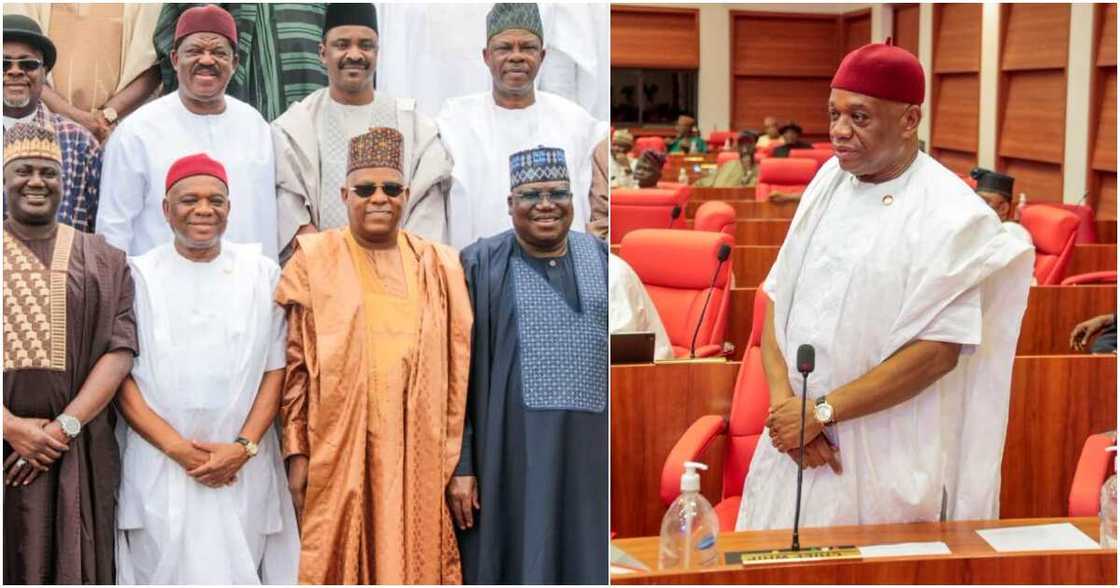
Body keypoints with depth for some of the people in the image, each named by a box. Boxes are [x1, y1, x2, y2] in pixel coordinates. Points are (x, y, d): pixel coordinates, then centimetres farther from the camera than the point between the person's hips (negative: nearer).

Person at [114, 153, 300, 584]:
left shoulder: (263, 275, 6)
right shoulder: (139, 276, 2)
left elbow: (275, 369, 5)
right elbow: (120, 375, -1)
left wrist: (243, 447, -8)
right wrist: (178, 447, -11)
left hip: (243, 471, 1)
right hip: (159, 470, -1)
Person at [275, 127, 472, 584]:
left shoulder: (437, 266, 9)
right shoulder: (315, 262, 3)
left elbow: (457, 370, 9)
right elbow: (294, 364, 0)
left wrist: (458, 460, 5)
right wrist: (296, 452, -5)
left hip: (419, 449, 2)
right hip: (339, 447, -2)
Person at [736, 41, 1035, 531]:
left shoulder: (951, 214, -12)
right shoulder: (828, 181, 4)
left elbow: (938, 351, -17)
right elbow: (777, 300, 3)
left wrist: (822, 412, -16)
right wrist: (783, 401, -12)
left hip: (883, 459, -5)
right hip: (792, 435, 5)